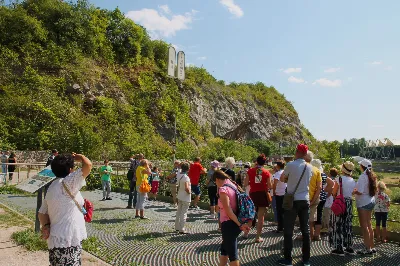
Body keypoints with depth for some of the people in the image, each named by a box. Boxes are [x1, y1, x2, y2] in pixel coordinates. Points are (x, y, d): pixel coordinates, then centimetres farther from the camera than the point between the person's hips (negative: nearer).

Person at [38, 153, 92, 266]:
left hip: (59, 239, 10)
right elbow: (88, 165, -27)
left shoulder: (53, 186, 12)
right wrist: (80, 157, -7)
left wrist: (46, 225, -4)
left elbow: (42, 212, 12)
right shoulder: (66, 183, -17)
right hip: (67, 241, -10)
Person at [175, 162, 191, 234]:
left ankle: (177, 227, 28)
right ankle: (182, 229, 5)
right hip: (185, 198, -8)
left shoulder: (179, 175, -1)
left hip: (179, 196, 8)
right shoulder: (186, 177, -23)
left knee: (179, 212, 17)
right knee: (184, 213, 0)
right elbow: (186, 188, -33)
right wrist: (189, 192, -13)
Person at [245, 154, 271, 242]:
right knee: (261, 217, 4)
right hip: (263, 194, -2)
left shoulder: (250, 171, -3)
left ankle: (246, 233, 25)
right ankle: (258, 237, 7)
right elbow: (269, 186, -4)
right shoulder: (266, 172, -5)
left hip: (253, 194, 2)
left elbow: (245, 184, -1)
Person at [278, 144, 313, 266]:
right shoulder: (310, 167, 3)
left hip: (292, 200, -5)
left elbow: (282, 179, 2)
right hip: (305, 200, 5)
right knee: (305, 230, 11)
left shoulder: (291, 165, -11)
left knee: (288, 230, 4)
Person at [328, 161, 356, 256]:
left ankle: (339, 249, 3)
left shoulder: (339, 179, -14)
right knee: (348, 225, 14)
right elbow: (352, 192, 10)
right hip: (349, 203, 6)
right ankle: (349, 247, 21)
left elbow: (334, 192, -11)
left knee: (338, 226, 1)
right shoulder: (353, 181, 4)